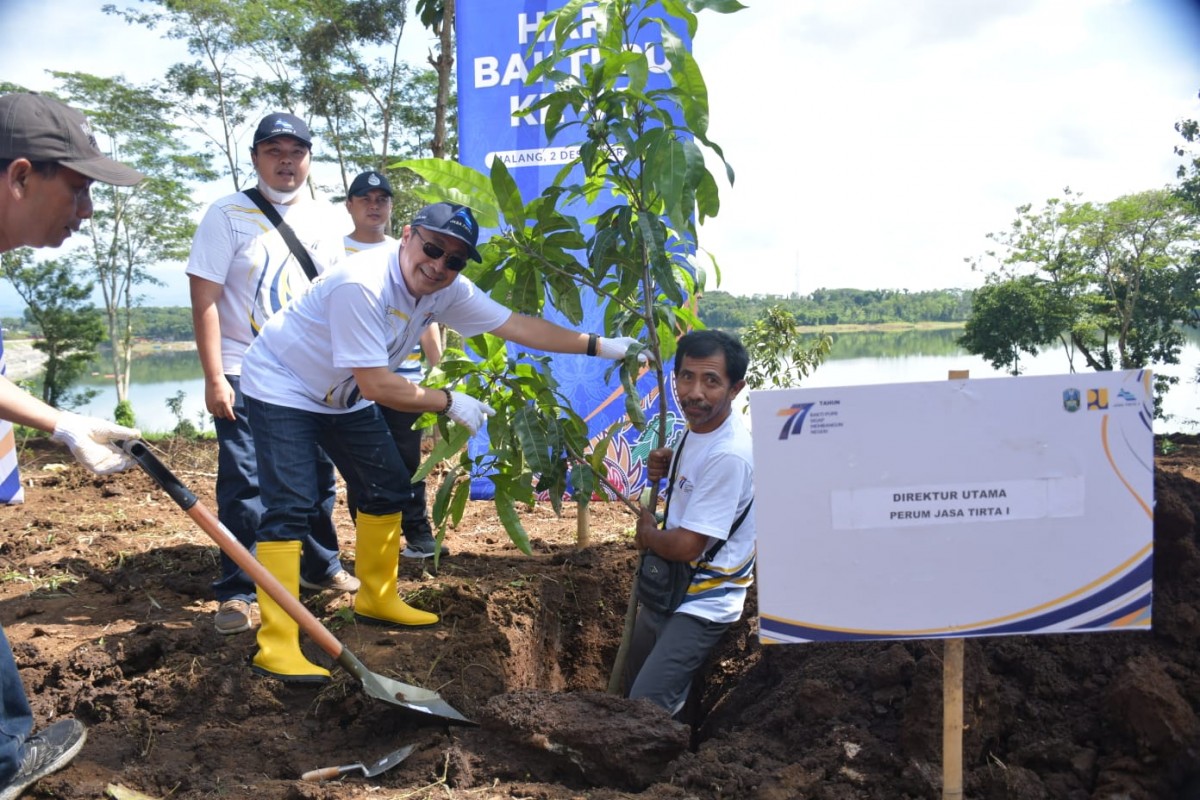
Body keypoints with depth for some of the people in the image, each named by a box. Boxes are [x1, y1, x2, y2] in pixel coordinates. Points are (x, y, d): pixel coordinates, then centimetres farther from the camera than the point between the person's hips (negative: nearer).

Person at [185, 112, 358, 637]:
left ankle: (321, 566, 31)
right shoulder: (229, 215, -5)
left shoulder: (322, 221, 9)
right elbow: (205, 299, -10)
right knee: (244, 486, -5)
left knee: (318, 478, 13)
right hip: (245, 377, -4)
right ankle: (237, 593, 6)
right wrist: (214, 378, -16)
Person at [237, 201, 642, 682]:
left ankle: (376, 600, 28)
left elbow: (517, 325, -8)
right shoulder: (361, 285, -33)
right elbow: (375, 385, -32)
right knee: (289, 507, -17)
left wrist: (598, 345, -10)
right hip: (282, 387, -8)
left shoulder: (446, 291, -10)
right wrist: (448, 403, -23)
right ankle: (276, 644, -13)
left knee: (389, 490, 10)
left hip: (342, 398, 8)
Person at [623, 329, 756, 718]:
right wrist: (665, 467, -2)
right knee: (631, 688, 23)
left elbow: (687, 546, -28)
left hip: (700, 606, -9)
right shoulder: (698, 427, -1)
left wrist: (647, 533, -6)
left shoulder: (729, 455, -29)